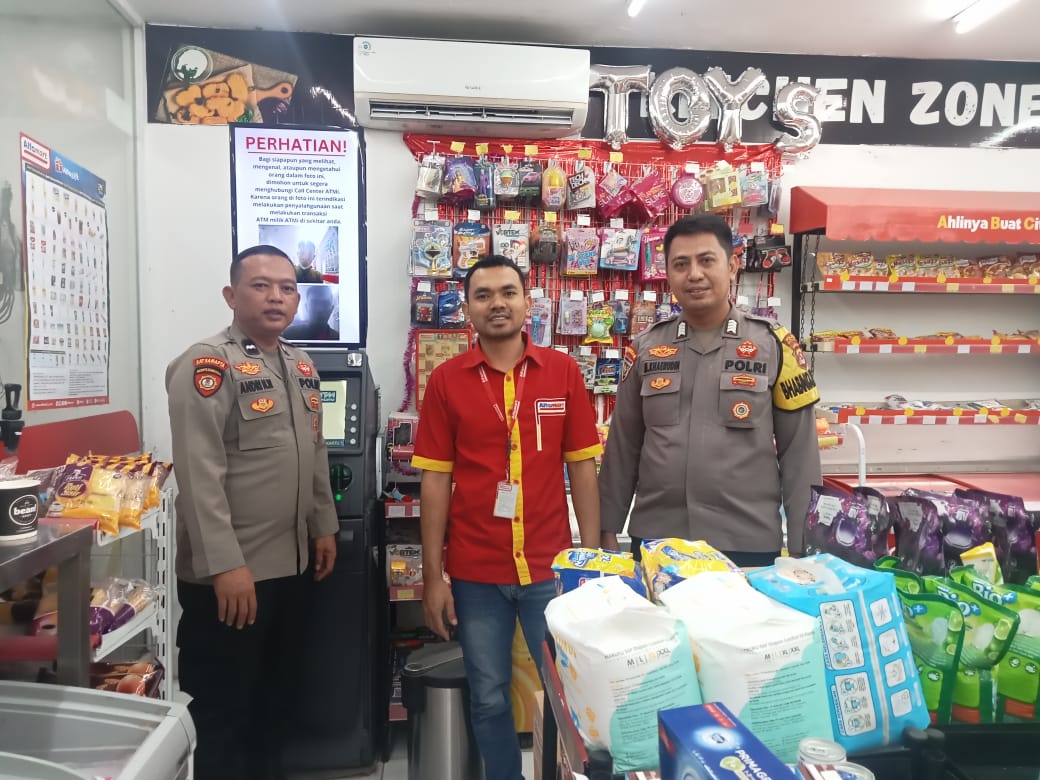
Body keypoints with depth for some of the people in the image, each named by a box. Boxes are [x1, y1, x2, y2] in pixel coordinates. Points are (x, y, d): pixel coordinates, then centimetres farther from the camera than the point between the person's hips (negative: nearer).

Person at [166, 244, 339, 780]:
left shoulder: (301, 366, 10)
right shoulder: (208, 365, -14)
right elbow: (199, 475, -21)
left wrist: (323, 526, 17)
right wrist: (225, 564, -24)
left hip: (287, 565, 8)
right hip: (227, 574, -8)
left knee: (271, 698, 21)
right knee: (221, 714, 7)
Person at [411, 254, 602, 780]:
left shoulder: (563, 372, -1)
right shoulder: (445, 381, -2)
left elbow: (582, 469, 2)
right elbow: (435, 481, -1)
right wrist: (433, 577, -2)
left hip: (552, 567, 0)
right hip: (474, 573, 0)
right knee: (488, 698, 15)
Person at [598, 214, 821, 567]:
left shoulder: (774, 345, -2)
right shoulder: (644, 348, 3)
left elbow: (799, 453, 0)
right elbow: (622, 448, 7)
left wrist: (800, 547, -1)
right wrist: (609, 530, 5)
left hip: (749, 545, -1)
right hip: (654, 543, 2)